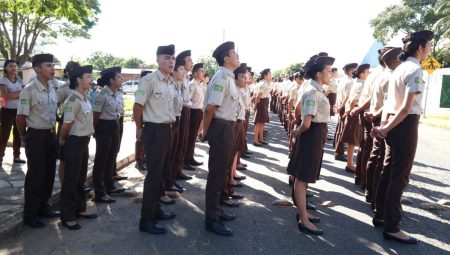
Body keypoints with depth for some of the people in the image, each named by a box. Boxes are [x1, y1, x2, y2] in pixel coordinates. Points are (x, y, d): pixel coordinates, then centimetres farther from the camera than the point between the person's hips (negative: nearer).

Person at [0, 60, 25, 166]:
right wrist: (20, 93, -13)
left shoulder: (20, 81, 9)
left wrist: (12, 95, -13)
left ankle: (16, 156, 20)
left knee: (18, 134, 10)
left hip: (19, 110, 4)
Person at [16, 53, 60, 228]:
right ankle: (30, 215, 17)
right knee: (35, 176, 2)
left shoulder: (52, 90, 8)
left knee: (49, 174, 14)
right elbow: (20, 118, -11)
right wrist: (24, 138, 2)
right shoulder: (29, 90, -16)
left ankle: (43, 207, 31)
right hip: (36, 136, -7)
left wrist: (53, 132, 14)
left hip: (50, 135, 7)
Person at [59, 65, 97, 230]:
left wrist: (88, 135, 9)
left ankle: (80, 209, 31)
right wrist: (62, 140, -2)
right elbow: (67, 124, -15)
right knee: (71, 179, 1)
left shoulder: (85, 97, 7)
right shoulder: (74, 99, -20)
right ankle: (67, 216, 13)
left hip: (84, 141, 8)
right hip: (74, 142, -8)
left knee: (81, 178, 17)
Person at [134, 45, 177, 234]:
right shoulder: (149, 80, -14)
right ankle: (146, 219, 6)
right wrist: (140, 129, -3)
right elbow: (137, 106, -12)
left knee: (162, 172, 15)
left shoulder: (171, 82, 12)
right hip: (155, 130, -8)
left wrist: (170, 127, 17)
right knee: (154, 174, -5)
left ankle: (156, 209, 31)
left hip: (168, 129, 8)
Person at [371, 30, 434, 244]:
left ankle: (381, 215, 29)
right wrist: (385, 129, -11)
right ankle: (392, 227, 5)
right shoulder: (416, 70, -12)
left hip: (393, 124, 9)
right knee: (399, 176, -3)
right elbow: (407, 108, -19)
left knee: (388, 172, 16)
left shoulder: (399, 69, 16)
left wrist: (383, 125, 4)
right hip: (405, 125, -9)